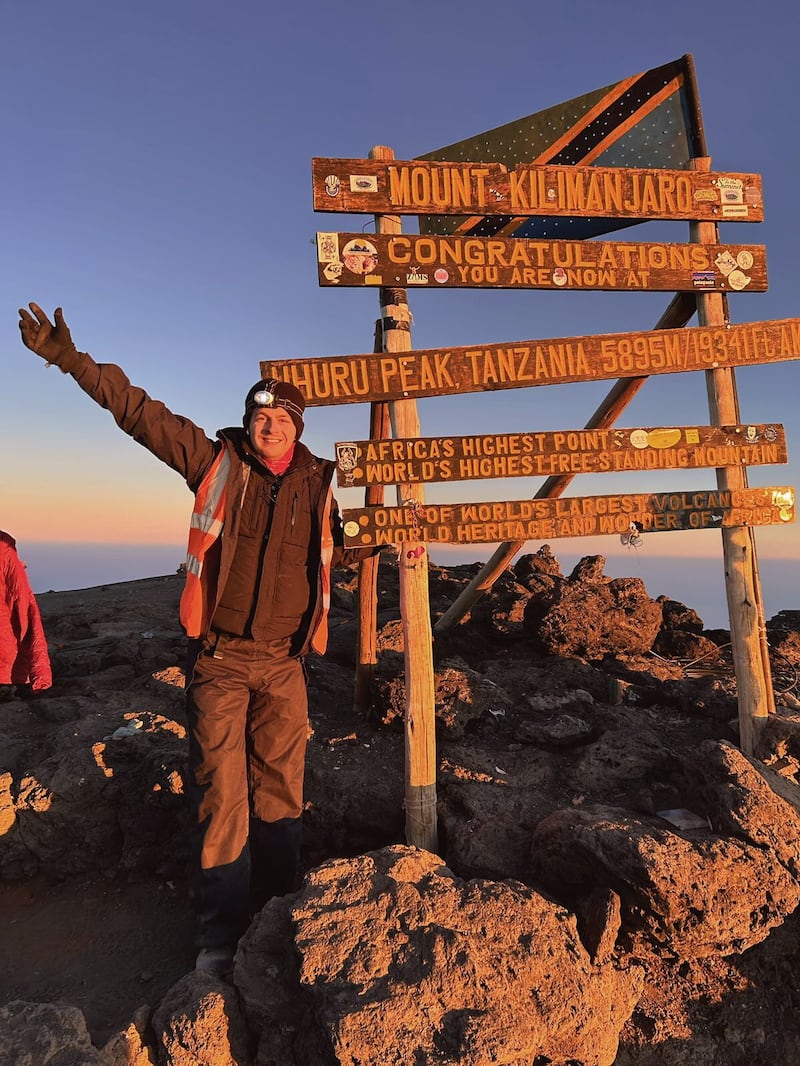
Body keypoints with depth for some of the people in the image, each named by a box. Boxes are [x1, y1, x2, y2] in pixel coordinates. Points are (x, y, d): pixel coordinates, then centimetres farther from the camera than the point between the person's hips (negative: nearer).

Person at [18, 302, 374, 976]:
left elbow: (337, 551, 22)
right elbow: (139, 411, -1)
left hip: (284, 661, 3)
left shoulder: (317, 483, 7)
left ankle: (279, 911, 31)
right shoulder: (216, 460, 0)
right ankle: (219, 930, 20)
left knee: (282, 789, 12)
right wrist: (71, 358, -5)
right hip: (220, 657, -2)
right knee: (220, 793, 2)